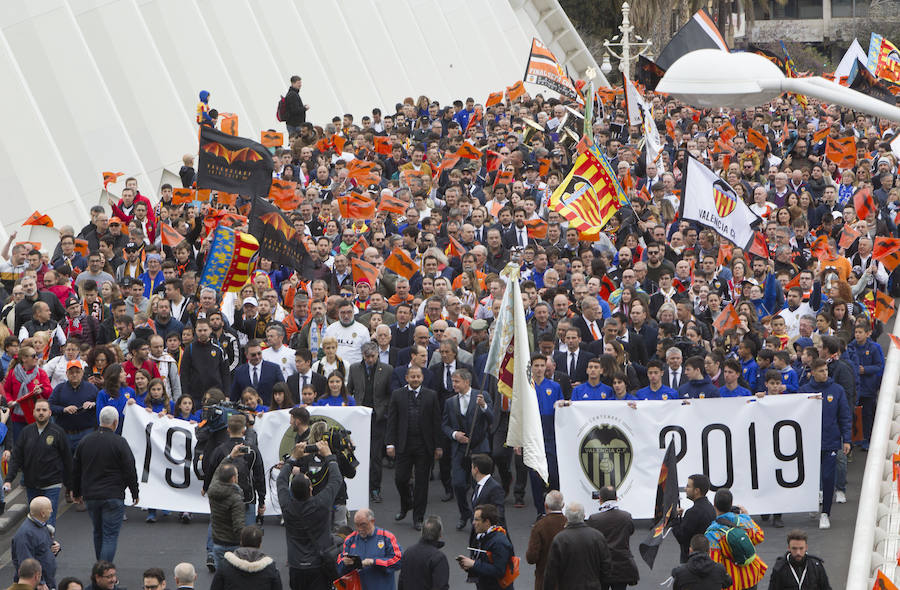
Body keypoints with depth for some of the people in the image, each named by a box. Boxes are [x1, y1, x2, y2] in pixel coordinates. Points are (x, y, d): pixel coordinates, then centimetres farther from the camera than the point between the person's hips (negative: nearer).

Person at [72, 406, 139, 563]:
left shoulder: (85, 441, 5)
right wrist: (134, 493, 4)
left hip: (90, 497, 5)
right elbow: (130, 471, -8)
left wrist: (76, 492, 25)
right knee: (110, 535, -4)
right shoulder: (119, 443, -11)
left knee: (98, 532, 20)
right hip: (113, 496, -5)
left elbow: (76, 470, 13)